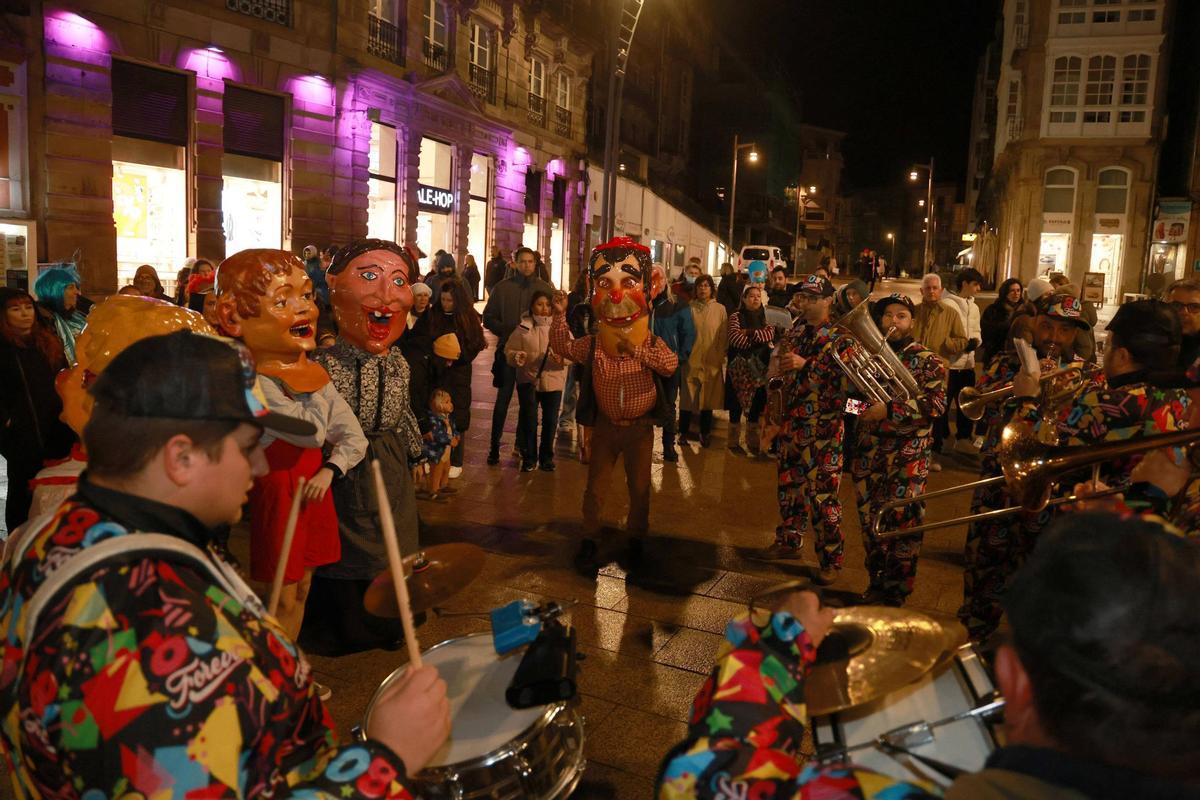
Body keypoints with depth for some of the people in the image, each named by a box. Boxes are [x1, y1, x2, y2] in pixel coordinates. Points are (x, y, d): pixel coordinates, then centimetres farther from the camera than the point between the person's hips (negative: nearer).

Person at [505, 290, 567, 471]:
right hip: (528, 379, 0)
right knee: (529, 420, 3)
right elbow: (509, 350, 2)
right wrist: (516, 357, -19)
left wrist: (563, 358, -24)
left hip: (553, 381, 1)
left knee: (550, 420, 8)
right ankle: (529, 457, 19)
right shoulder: (523, 328, 0)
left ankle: (546, 457, 25)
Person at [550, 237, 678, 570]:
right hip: (605, 426, 1)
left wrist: (637, 350, -38)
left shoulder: (653, 344, -10)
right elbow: (563, 346, -9)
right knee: (596, 487, 9)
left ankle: (636, 539, 32)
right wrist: (560, 315, -21)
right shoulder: (593, 345, -4)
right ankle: (589, 539, 25)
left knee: (640, 487, 12)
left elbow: (671, 364, -27)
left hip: (640, 427, -1)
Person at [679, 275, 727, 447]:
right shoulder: (689, 308, 0)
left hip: (711, 361, 0)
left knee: (708, 397, 8)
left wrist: (720, 357, 0)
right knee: (687, 396, 5)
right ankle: (684, 430, 20)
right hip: (691, 360, 0)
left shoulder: (720, 309, 1)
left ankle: (705, 432, 21)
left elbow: (724, 336, 3)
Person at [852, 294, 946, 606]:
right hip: (868, 452, 5)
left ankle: (895, 595, 7)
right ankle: (875, 584, 26)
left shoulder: (927, 360, -2)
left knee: (901, 524, -4)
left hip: (907, 456, -5)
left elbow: (936, 402, -13)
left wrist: (889, 410, -20)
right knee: (870, 519, 11)